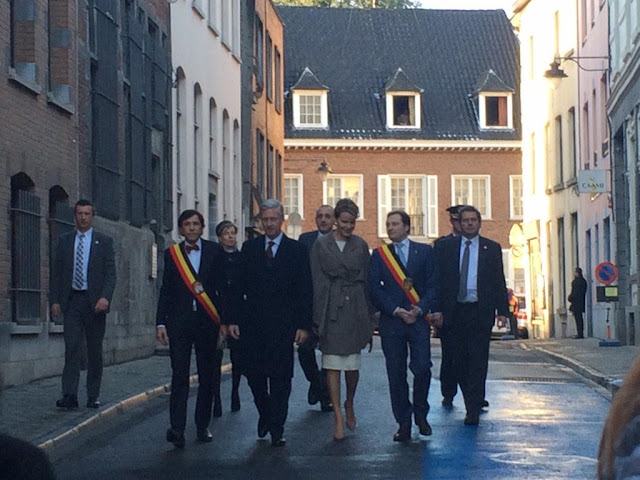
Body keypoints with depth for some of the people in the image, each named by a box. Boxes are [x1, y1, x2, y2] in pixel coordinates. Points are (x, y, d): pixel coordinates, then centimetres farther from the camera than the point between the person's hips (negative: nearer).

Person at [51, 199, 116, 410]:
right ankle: (69, 395, -13)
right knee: (71, 348, -8)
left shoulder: (104, 241, 4)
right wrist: (55, 300, 1)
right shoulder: (64, 241, 10)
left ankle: (93, 396, 12)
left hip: (95, 302, -1)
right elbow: (57, 272, 10)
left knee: (95, 351, 5)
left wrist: (105, 297, -16)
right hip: (72, 300, 1)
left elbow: (110, 273, -1)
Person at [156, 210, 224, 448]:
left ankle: (202, 426, 16)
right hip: (179, 321, 0)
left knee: (207, 376, 6)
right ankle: (177, 428, -12)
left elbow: (223, 286, 4)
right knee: (179, 376, -7)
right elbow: (166, 291, 9)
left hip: (207, 321, 1)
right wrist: (161, 323, 1)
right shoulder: (171, 254, 8)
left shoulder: (214, 251, 6)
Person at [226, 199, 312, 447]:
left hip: (282, 324, -2)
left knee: (280, 378, -1)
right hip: (252, 324, 2)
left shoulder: (297, 250, 3)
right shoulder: (249, 248, 9)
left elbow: (304, 291, 1)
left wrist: (303, 325, -6)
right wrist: (232, 319, -1)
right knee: (254, 375, 6)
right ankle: (265, 415, 30)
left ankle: (277, 430, 6)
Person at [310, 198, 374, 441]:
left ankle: (349, 405, 31)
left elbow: (367, 281, 9)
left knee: (353, 364, 6)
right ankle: (338, 416, 2)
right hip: (331, 309, -2)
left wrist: (368, 315, 6)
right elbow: (316, 282, -1)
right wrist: (317, 317, -6)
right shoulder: (321, 245, 1)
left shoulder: (361, 246, 7)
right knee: (332, 365, -2)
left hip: (354, 308, 2)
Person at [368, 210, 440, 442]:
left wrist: (419, 309, -9)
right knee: (396, 374, 1)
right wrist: (395, 310, -8)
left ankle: (420, 414, 13)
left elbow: (433, 285, 4)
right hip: (390, 320, 1)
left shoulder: (425, 251, 9)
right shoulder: (379, 254, 8)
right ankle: (403, 423, 8)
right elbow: (374, 288, 2)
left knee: (422, 368, -9)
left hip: (418, 319, 0)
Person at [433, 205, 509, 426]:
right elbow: (438, 279, 5)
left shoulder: (492, 248, 8)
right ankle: (472, 401, 23)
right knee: (459, 360, 5)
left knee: (478, 360, -5)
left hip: (481, 311, -1)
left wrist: (502, 310, -1)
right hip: (455, 310, 1)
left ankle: (473, 410, -3)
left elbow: (499, 281, 7)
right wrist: (438, 310, -3)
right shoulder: (445, 247, 8)